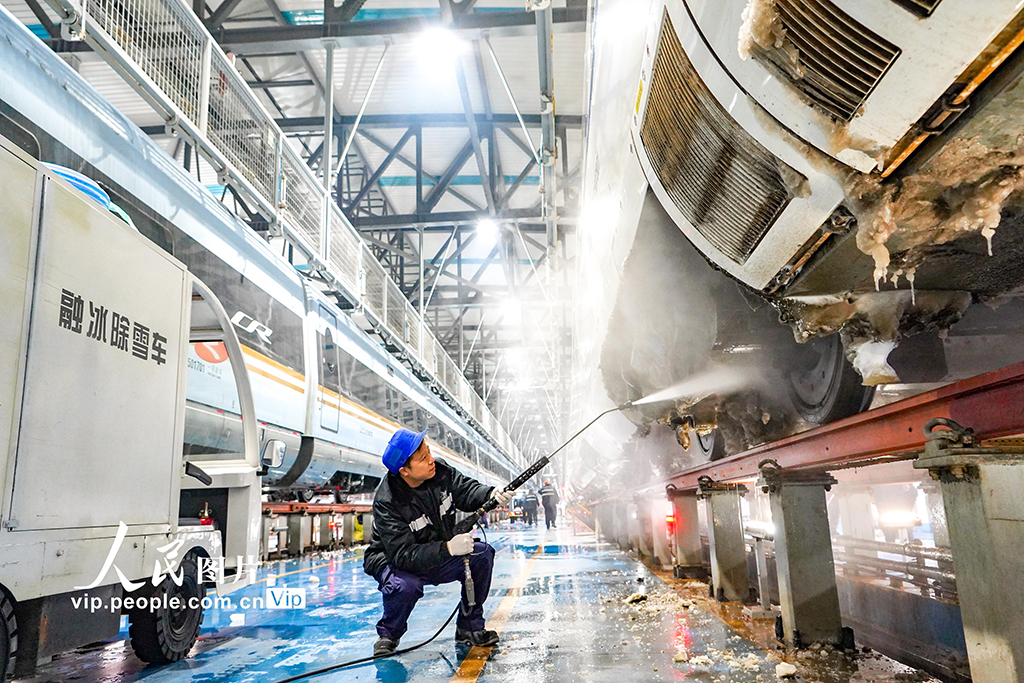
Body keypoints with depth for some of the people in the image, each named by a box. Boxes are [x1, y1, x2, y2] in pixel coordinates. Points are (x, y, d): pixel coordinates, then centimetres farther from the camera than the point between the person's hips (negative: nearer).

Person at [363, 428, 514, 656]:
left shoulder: (439, 470, -17)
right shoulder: (386, 502, -31)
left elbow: (466, 490, -7)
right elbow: (403, 554, -34)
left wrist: (490, 494, -29)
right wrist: (447, 548, -42)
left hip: (441, 556, 6)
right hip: (392, 561, -5)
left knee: (482, 554, -14)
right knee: (405, 586, -37)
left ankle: (469, 628, 2)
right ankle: (388, 635, -2)